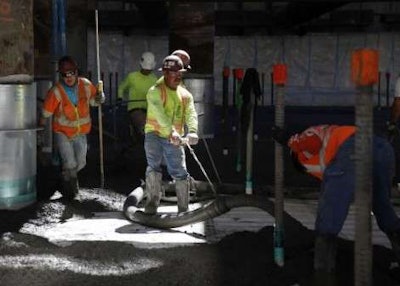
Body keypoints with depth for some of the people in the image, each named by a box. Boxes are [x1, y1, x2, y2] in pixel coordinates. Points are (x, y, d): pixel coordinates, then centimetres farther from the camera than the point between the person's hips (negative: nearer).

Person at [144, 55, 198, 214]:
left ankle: (184, 209, 13)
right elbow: (159, 114, -25)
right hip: (154, 134, -4)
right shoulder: (155, 91, -8)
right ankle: (152, 202, -10)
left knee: (180, 173, 1)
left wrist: (192, 131, -29)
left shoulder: (185, 94, 8)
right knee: (154, 166, -22)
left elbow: (191, 114, -8)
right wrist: (171, 132, -40)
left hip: (175, 140, 4)